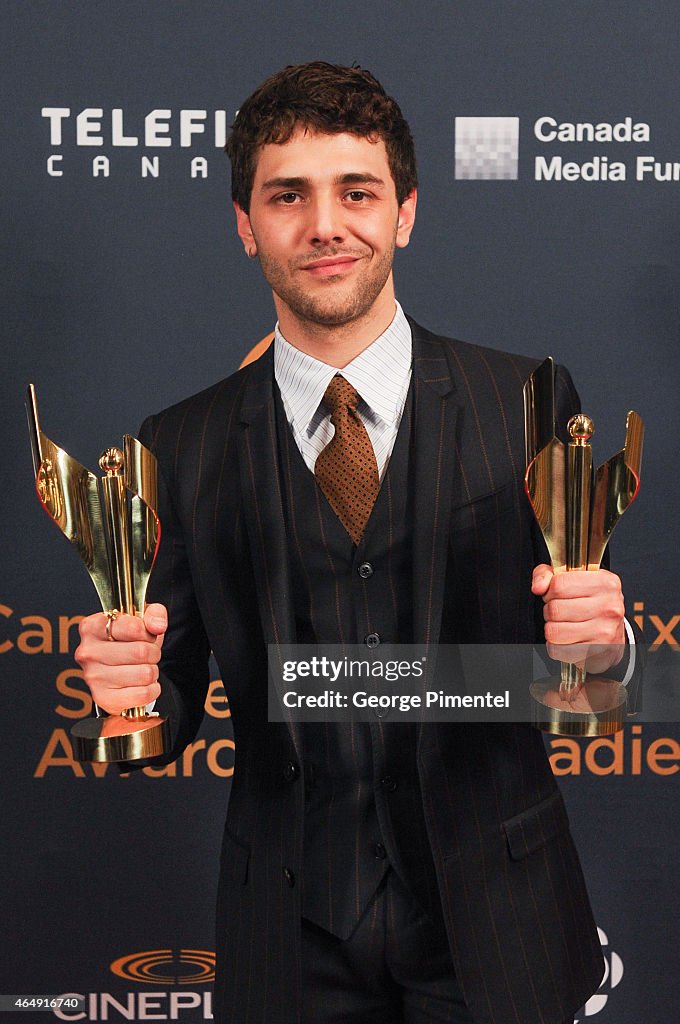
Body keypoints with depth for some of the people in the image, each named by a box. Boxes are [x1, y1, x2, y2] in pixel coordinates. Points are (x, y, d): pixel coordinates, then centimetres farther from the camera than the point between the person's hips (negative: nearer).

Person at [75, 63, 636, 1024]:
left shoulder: (526, 402, -4)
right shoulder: (182, 448, -2)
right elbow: (173, 714, 1)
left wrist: (601, 638, -23)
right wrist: (135, 684, -20)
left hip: (495, 919, 0)